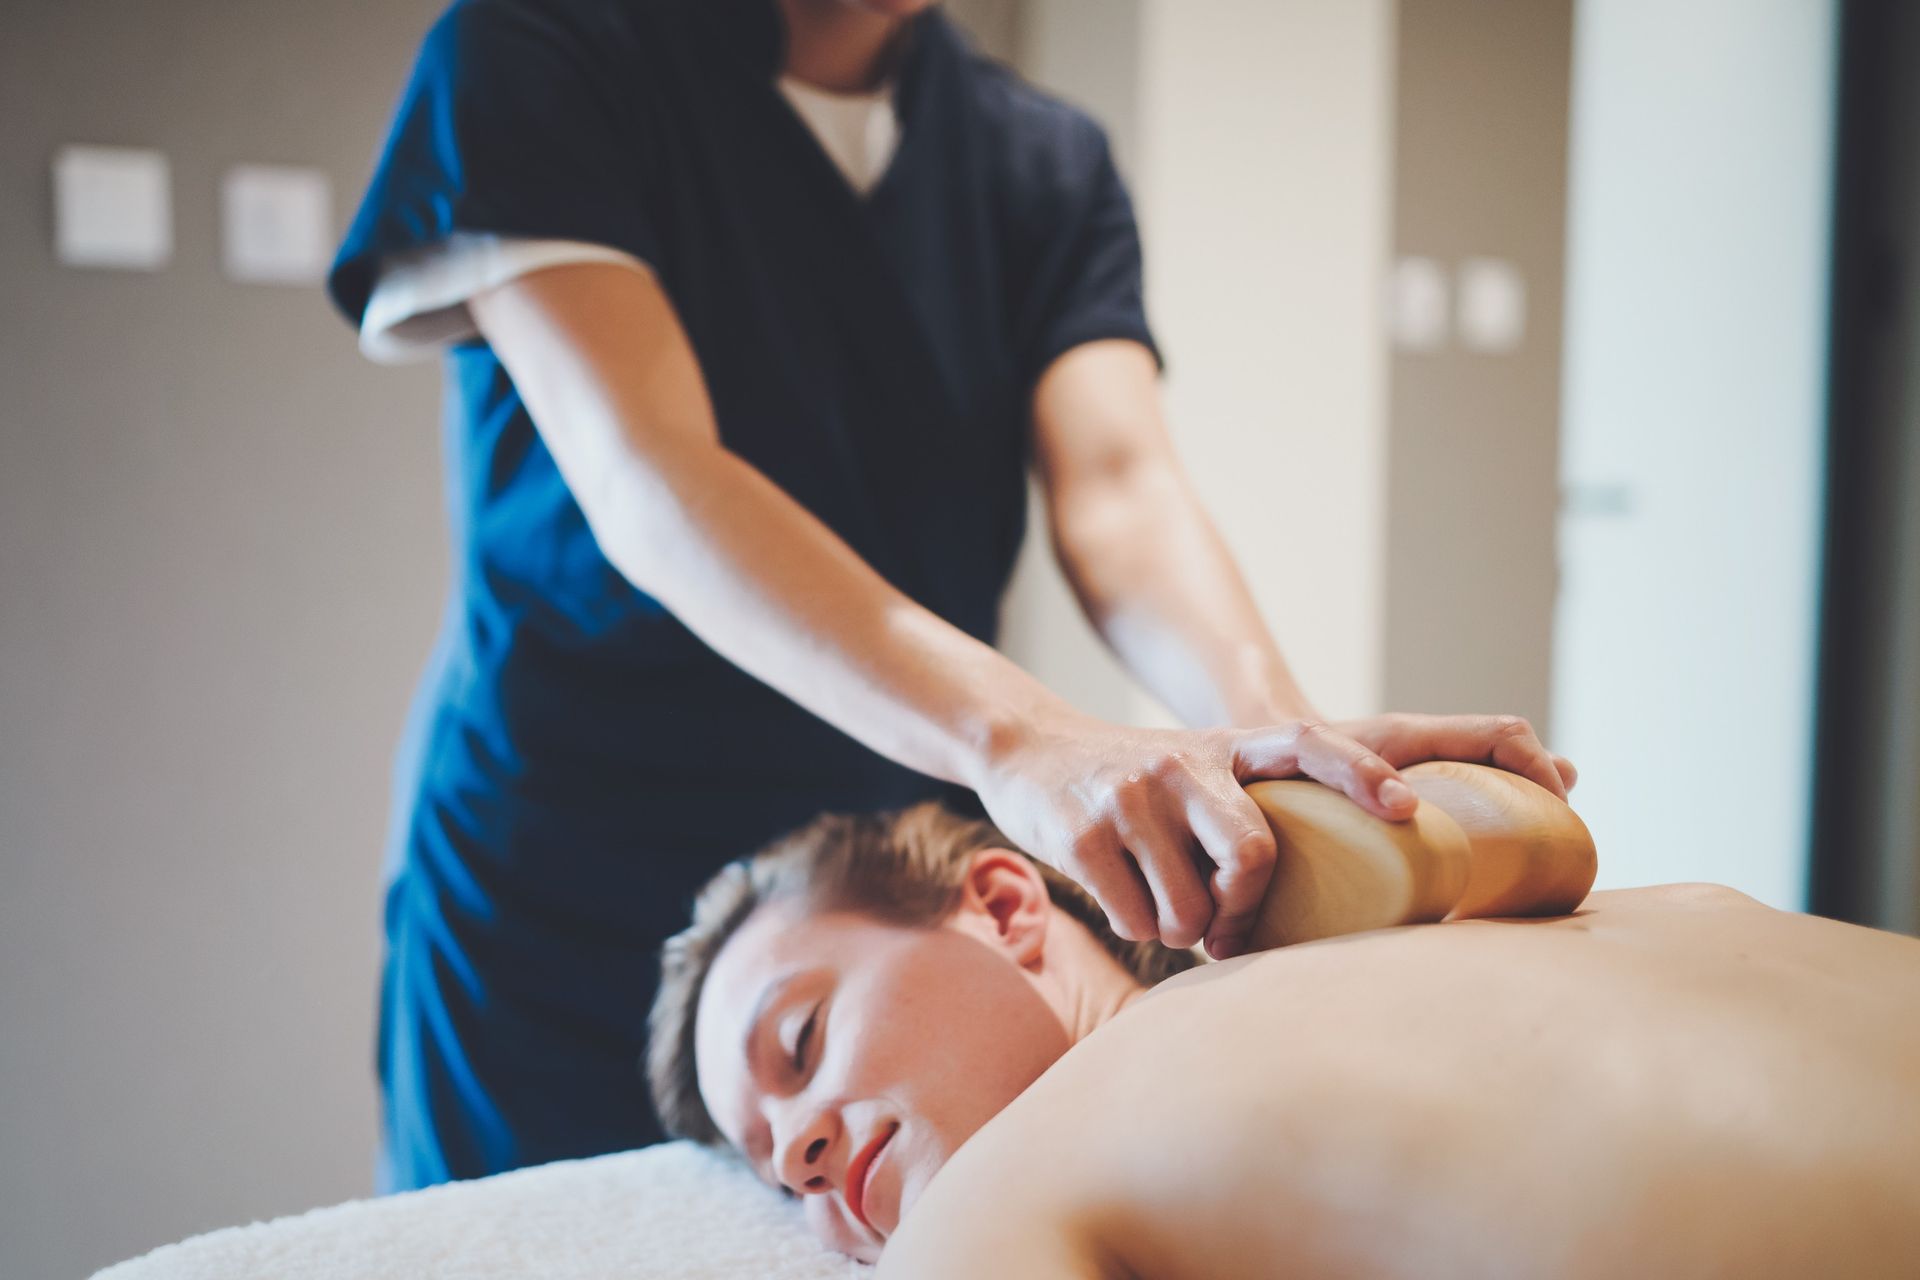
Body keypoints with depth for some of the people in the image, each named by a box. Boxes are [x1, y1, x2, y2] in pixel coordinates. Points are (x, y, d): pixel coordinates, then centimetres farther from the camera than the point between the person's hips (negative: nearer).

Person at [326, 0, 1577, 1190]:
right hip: (562, 903, -3)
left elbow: (1121, 486, -12)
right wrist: (1013, 733, -38)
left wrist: (1272, 720, -33)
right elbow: (644, 486, -24)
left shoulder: (1051, 163, 3)